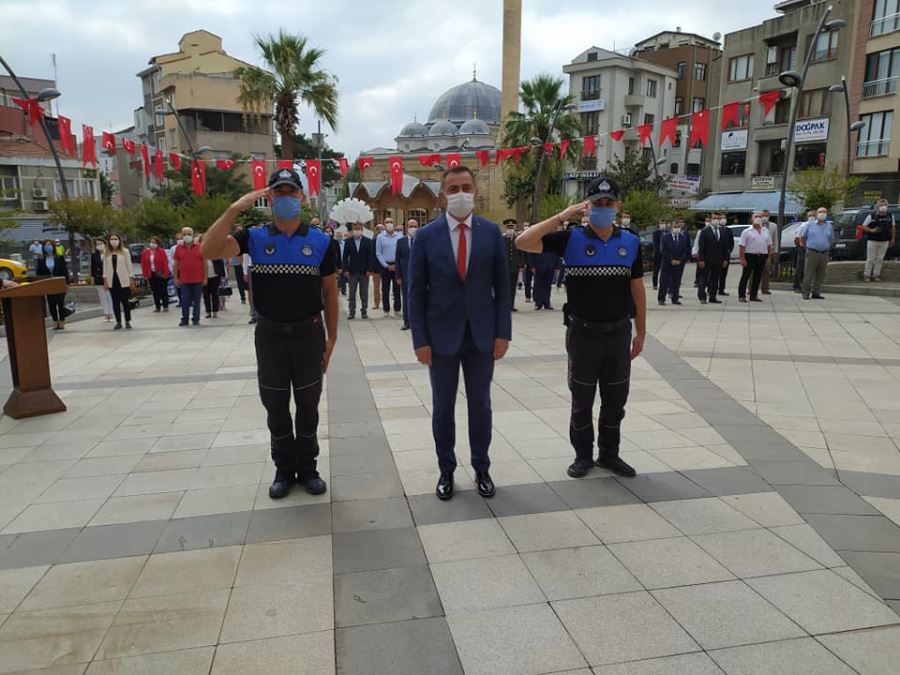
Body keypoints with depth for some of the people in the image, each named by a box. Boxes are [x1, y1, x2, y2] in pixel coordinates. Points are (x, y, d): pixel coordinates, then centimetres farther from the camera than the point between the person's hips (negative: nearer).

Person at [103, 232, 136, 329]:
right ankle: (118, 322, 10)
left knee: (125, 301, 1)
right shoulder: (106, 253, 9)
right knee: (115, 302, 4)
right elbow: (105, 267, 8)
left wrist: (131, 278, -3)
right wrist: (105, 279, 2)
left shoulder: (125, 251, 2)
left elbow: (129, 265, 1)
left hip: (123, 280, -2)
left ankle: (127, 322, 11)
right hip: (112, 280, 2)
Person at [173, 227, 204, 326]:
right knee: (185, 300, 4)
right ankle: (184, 319, 14)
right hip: (184, 280, 1)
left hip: (198, 280, -1)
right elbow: (175, 264, 10)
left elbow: (204, 263, 5)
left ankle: (196, 319, 13)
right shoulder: (178, 249, 6)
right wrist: (176, 278, 5)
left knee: (197, 300, 4)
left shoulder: (199, 248, 3)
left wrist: (205, 277, 1)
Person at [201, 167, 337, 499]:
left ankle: (308, 468, 27)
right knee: (276, 408, 12)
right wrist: (235, 208, -22)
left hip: (309, 334, 0)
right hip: (270, 335, 1)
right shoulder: (255, 237, -2)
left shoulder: (320, 241, -1)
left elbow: (329, 293, 2)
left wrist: (331, 337, 0)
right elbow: (209, 250, -17)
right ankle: (284, 469, 28)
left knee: (308, 407, 11)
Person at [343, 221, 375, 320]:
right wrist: (345, 269, -7)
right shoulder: (348, 242, 4)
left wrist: (369, 270, -8)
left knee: (364, 294, 5)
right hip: (352, 272, 0)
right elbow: (345, 257, 2)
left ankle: (364, 311, 12)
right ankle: (351, 312, 8)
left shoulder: (368, 241, 3)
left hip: (364, 272, 0)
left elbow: (371, 256, 0)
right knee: (352, 294, 3)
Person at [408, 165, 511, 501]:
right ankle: (446, 471, 26)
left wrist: (503, 332, -4)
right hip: (442, 335, -1)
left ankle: (482, 469, 28)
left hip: (482, 334, 1)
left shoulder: (491, 232, 0)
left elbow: (502, 285, 2)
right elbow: (417, 292, -3)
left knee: (480, 405, 12)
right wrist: (420, 340, -7)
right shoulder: (426, 235, -4)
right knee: (443, 407, 11)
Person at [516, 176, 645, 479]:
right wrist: (560, 217, -19)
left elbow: (637, 289, 7)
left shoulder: (631, 242, 1)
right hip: (583, 333, -2)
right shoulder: (571, 239, -7)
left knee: (616, 399, 13)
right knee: (582, 399, 10)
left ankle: (609, 454, 31)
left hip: (619, 333, 3)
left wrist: (640, 331, 7)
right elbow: (523, 242, -17)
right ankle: (583, 455, 27)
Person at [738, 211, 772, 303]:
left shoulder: (766, 231, 14)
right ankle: (741, 296, -2)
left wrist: (769, 256, 9)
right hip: (750, 256, -5)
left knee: (758, 277, 9)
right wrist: (742, 259, -15)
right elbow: (742, 246, -8)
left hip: (761, 257, 5)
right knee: (745, 276, -4)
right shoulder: (747, 232, -2)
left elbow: (769, 245, 17)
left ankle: (754, 295, 17)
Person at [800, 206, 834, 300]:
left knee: (820, 275, 5)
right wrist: (807, 247, 13)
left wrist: (825, 247, 15)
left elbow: (831, 239, 21)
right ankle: (805, 293, -1)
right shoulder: (810, 225, 3)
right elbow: (802, 237, 11)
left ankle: (816, 293, 12)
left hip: (824, 253, 3)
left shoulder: (829, 226, 11)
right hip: (812, 253, -3)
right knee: (809, 274, -5)